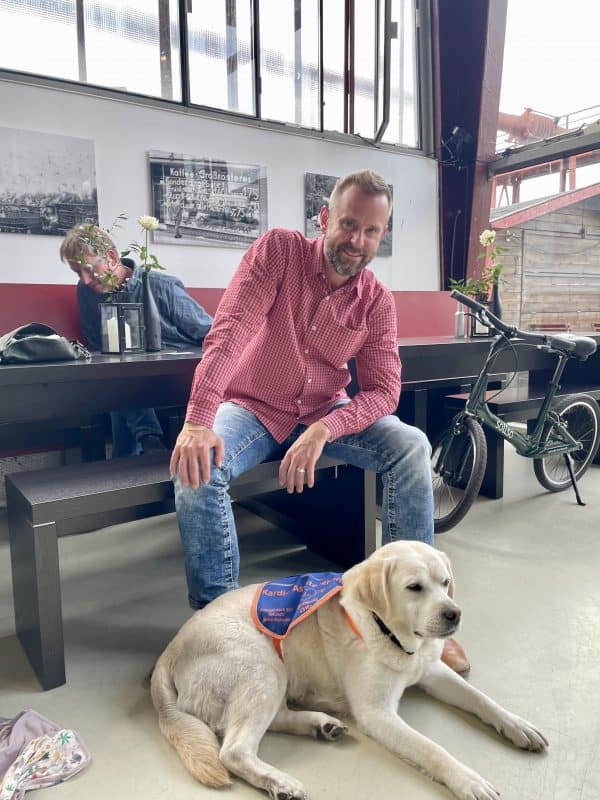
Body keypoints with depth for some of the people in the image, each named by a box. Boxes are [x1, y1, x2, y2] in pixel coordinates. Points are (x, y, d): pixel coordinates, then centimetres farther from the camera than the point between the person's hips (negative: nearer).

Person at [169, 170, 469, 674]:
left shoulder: (377, 301, -4)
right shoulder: (280, 249, -12)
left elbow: (384, 390, -11)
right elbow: (230, 330, -23)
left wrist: (323, 431, -30)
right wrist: (198, 421, -36)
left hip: (326, 413, 3)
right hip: (252, 407, -2)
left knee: (412, 447, -19)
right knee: (198, 466, -31)